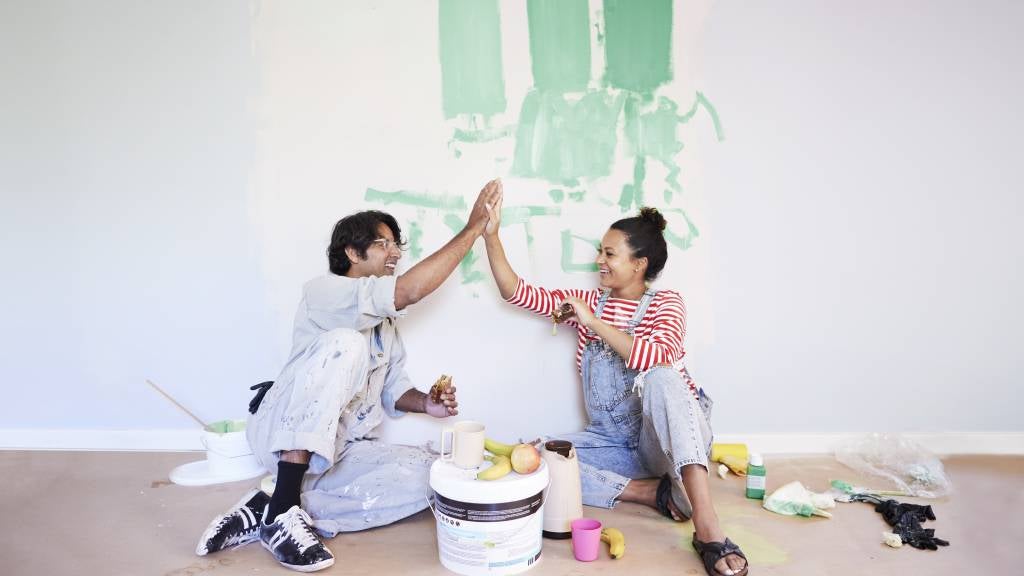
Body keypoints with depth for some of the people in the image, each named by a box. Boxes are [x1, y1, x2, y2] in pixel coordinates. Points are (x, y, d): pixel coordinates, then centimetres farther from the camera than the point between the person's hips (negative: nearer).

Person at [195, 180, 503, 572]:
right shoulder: (323, 290, -10)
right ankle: (283, 510, -32)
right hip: (283, 438, -7)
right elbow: (409, 291, -25)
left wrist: (426, 403, -6)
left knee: (428, 475, -18)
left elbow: (392, 388, 17)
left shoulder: (386, 320, 16)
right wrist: (473, 228, -22)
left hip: (341, 452, 8)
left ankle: (269, 514, -18)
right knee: (345, 344, -31)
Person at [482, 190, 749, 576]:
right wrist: (491, 236, -9)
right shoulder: (587, 302, 8)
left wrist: (595, 323, -26)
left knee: (660, 374, -37)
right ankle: (653, 491, -20)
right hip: (615, 442, 5)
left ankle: (707, 525, -45)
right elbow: (516, 293, 1)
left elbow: (658, 359, -28)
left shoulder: (665, 303, -6)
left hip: (671, 439, -4)